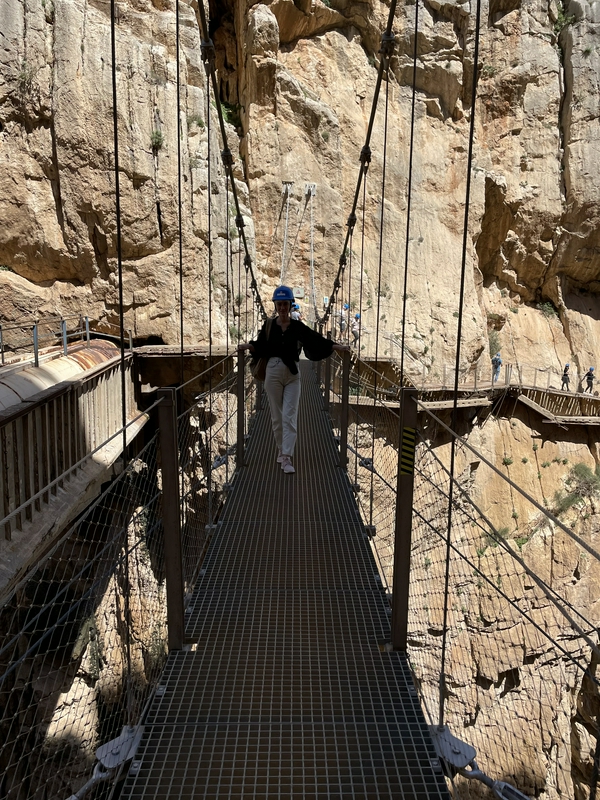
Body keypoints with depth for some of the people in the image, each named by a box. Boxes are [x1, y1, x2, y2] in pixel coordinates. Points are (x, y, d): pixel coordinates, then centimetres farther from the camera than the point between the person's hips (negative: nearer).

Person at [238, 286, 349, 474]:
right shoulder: (268, 326, 4)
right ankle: (281, 450, 27)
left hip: (293, 375, -1)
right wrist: (247, 346, -21)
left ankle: (287, 458, -10)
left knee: (289, 416, -7)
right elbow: (259, 346, -2)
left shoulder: (298, 326, 2)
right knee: (276, 415, 9)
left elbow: (317, 340, -5)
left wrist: (337, 346, -16)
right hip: (273, 372, 1)